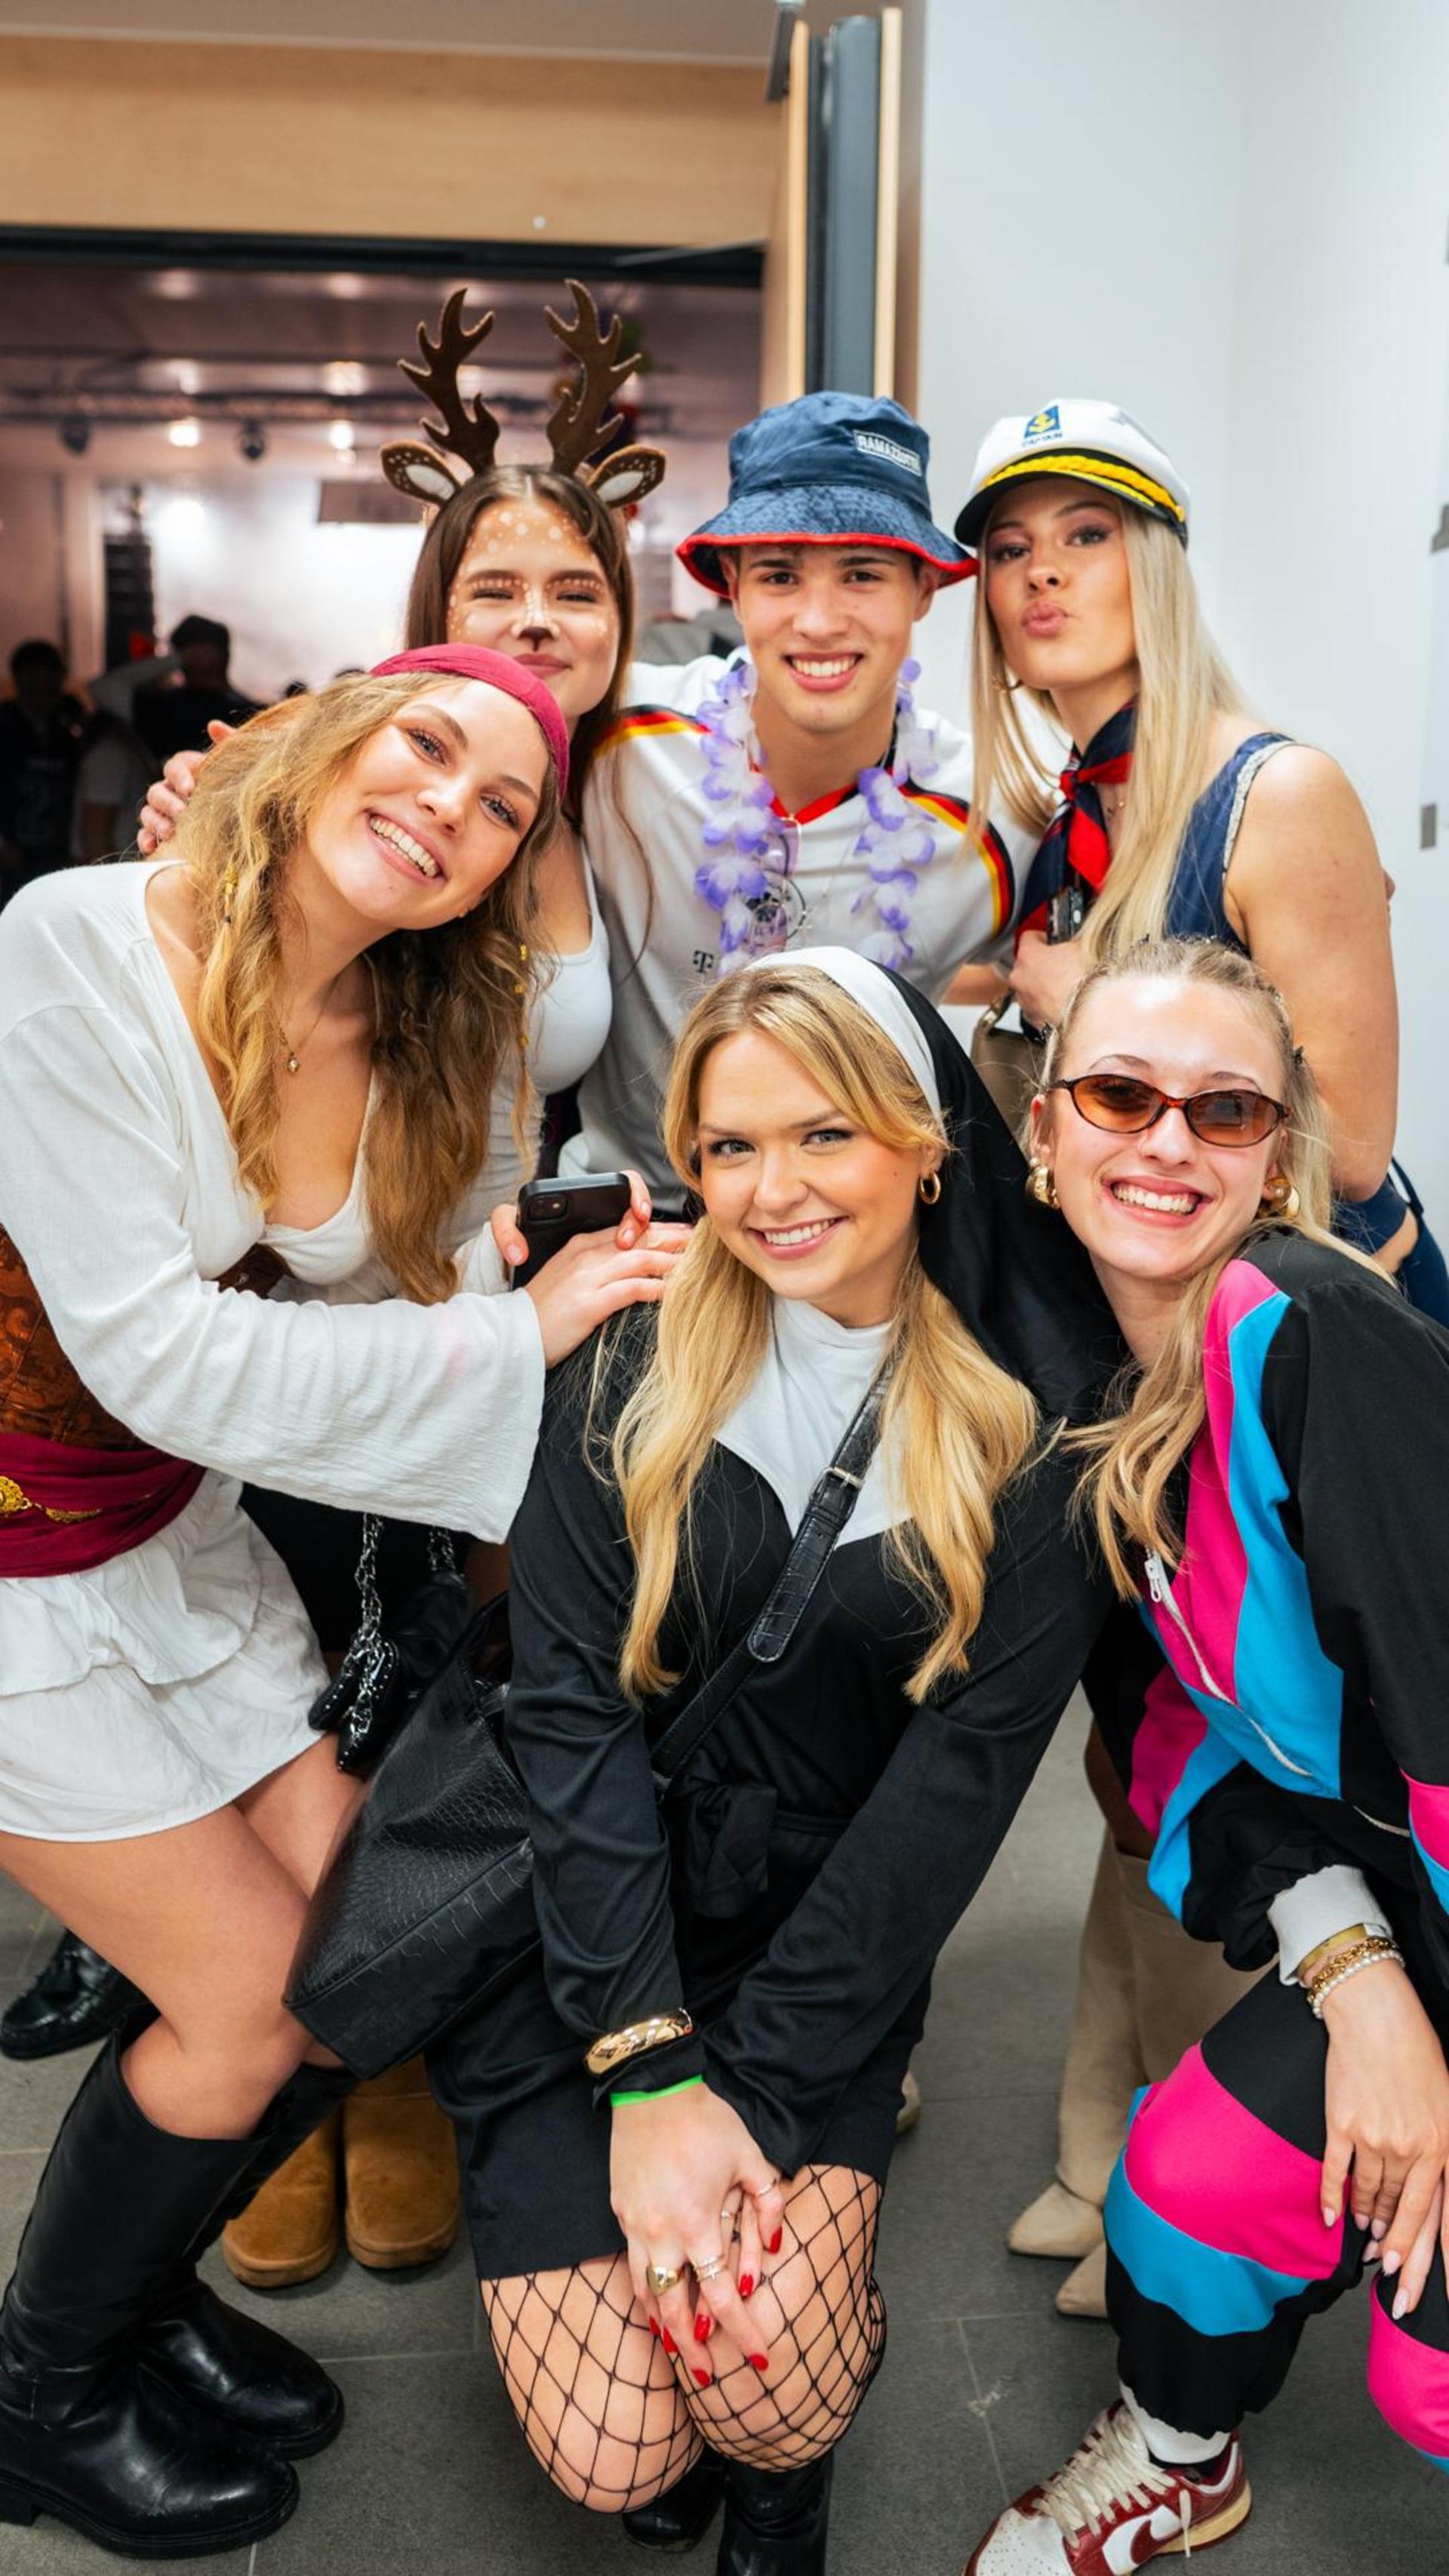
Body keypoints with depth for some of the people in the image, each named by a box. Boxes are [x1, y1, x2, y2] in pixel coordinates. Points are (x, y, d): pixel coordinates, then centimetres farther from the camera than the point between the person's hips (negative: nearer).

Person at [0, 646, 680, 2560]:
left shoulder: (418, 1052, -5)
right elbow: (158, 1355, -28)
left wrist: (591, 1305, -22)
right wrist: (516, 1339, -26)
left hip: (176, 1532, 6)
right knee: (259, 1999, -2)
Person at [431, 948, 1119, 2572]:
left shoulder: (1041, 1412, -9)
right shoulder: (634, 1354, -9)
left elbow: (966, 1760, -11)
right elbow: (572, 1704, -11)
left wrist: (746, 2078, -15)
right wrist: (648, 2069, -18)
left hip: (824, 1936, 0)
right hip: (582, 1931, 0)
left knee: (774, 2394, -21)